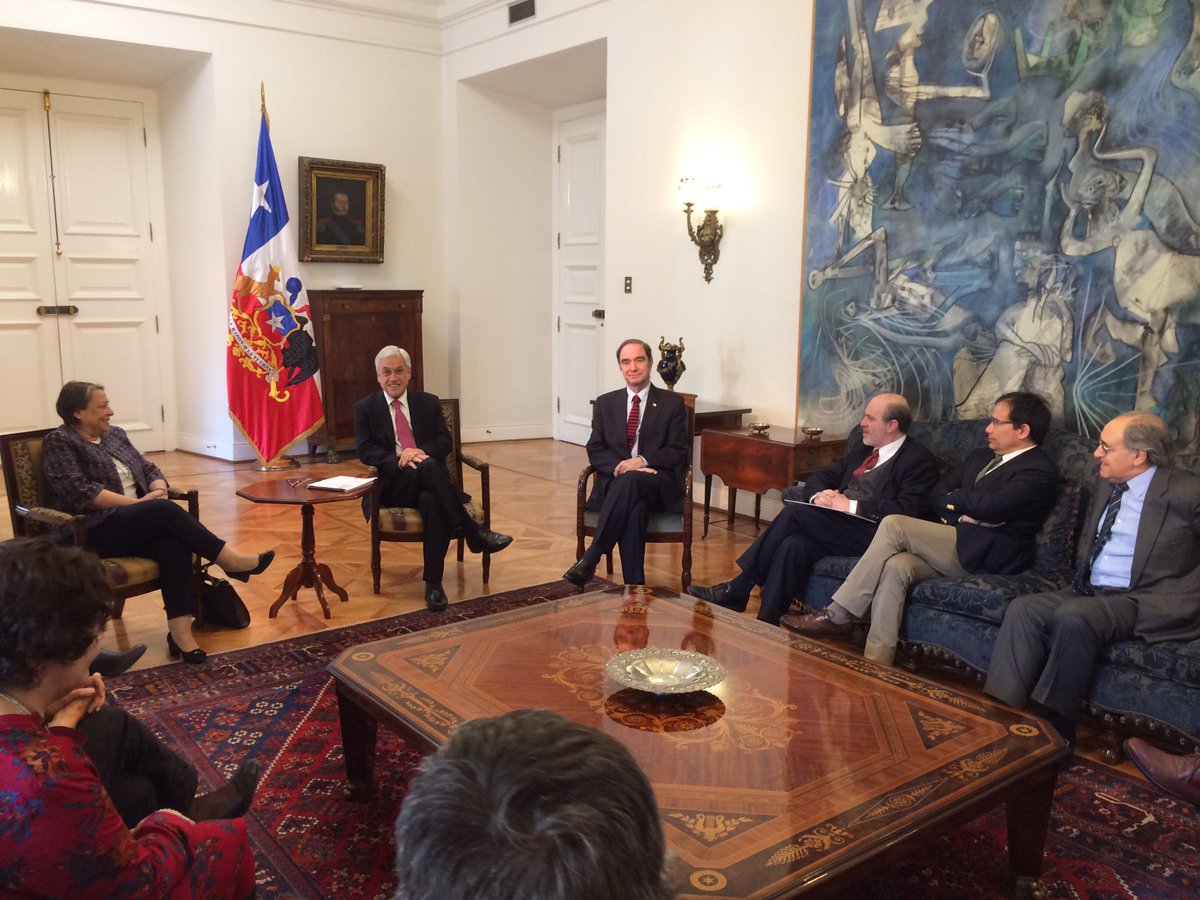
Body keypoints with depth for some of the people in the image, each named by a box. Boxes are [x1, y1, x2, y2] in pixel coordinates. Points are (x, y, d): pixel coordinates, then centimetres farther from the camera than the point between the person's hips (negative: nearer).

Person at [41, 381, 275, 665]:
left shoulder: (114, 434, 18)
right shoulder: (58, 442, -3)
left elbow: (149, 469, 17)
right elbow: (80, 492, -16)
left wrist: (158, 490, -7)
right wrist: (138, 503, -18)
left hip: (135, 525, 6)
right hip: (93, 534, -6)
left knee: (173, 543, -28)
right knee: (164, 511, -31)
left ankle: (181, 631, -36)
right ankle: (229, 560, -22)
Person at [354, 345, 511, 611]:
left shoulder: (429, 403, 14)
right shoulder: (365, 408, 9)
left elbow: (445, 442, 6)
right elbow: (365, 451, -1)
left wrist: (421, 451, -17)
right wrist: (398, 459, -21)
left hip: (428, 482, 2)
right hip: (392, 485, -2)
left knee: (432, 502, -37)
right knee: (429, 467, -36)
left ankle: (433, 583, -32)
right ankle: (474, 533, -34)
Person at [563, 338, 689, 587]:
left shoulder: (672, 403, 8)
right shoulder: (605, 403, 15)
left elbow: (678, 451, 1)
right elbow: (595, 450, 8)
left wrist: (642, 461, -17)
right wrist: (619, 467, -14)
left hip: (658, 486, -1)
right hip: (615, 482, 1)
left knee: (630, 481, -39)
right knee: (634, 509, -37)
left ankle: (590, 559, -39)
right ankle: (634, 587, -35)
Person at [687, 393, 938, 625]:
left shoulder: (919, 460, 0)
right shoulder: (859, 444, 22)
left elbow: (907, 510, -14)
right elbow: (822, 477, 23)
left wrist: (850, 505, -15)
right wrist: (818, 495, -1)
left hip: (870, 534, -6)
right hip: (835, 527, 7)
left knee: (794, 513, -24)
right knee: (795, 544, -27)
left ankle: (736, 590, -14)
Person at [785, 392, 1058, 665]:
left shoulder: (1040, 471, -3)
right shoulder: (979, 457, 23)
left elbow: (988, 506, -18)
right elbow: (937, 495, 15)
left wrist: (954, 497, 2)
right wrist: (964, 514, -5)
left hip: (987, 554, -7)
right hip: (954, 547, 7)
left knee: (894, 525, -22)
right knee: (896, 565, -25)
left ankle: (838, 615, -17)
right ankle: (876, 663, -26)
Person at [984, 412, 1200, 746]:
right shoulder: (1105, 485, 14)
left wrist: (1170, 602, -16)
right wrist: (1081, 577, 11)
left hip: (1141, 602, -7)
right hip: (1089, 592, 7)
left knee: (1073, 616, -33)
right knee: (1022, 609, -17)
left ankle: (1055, 727, -20)